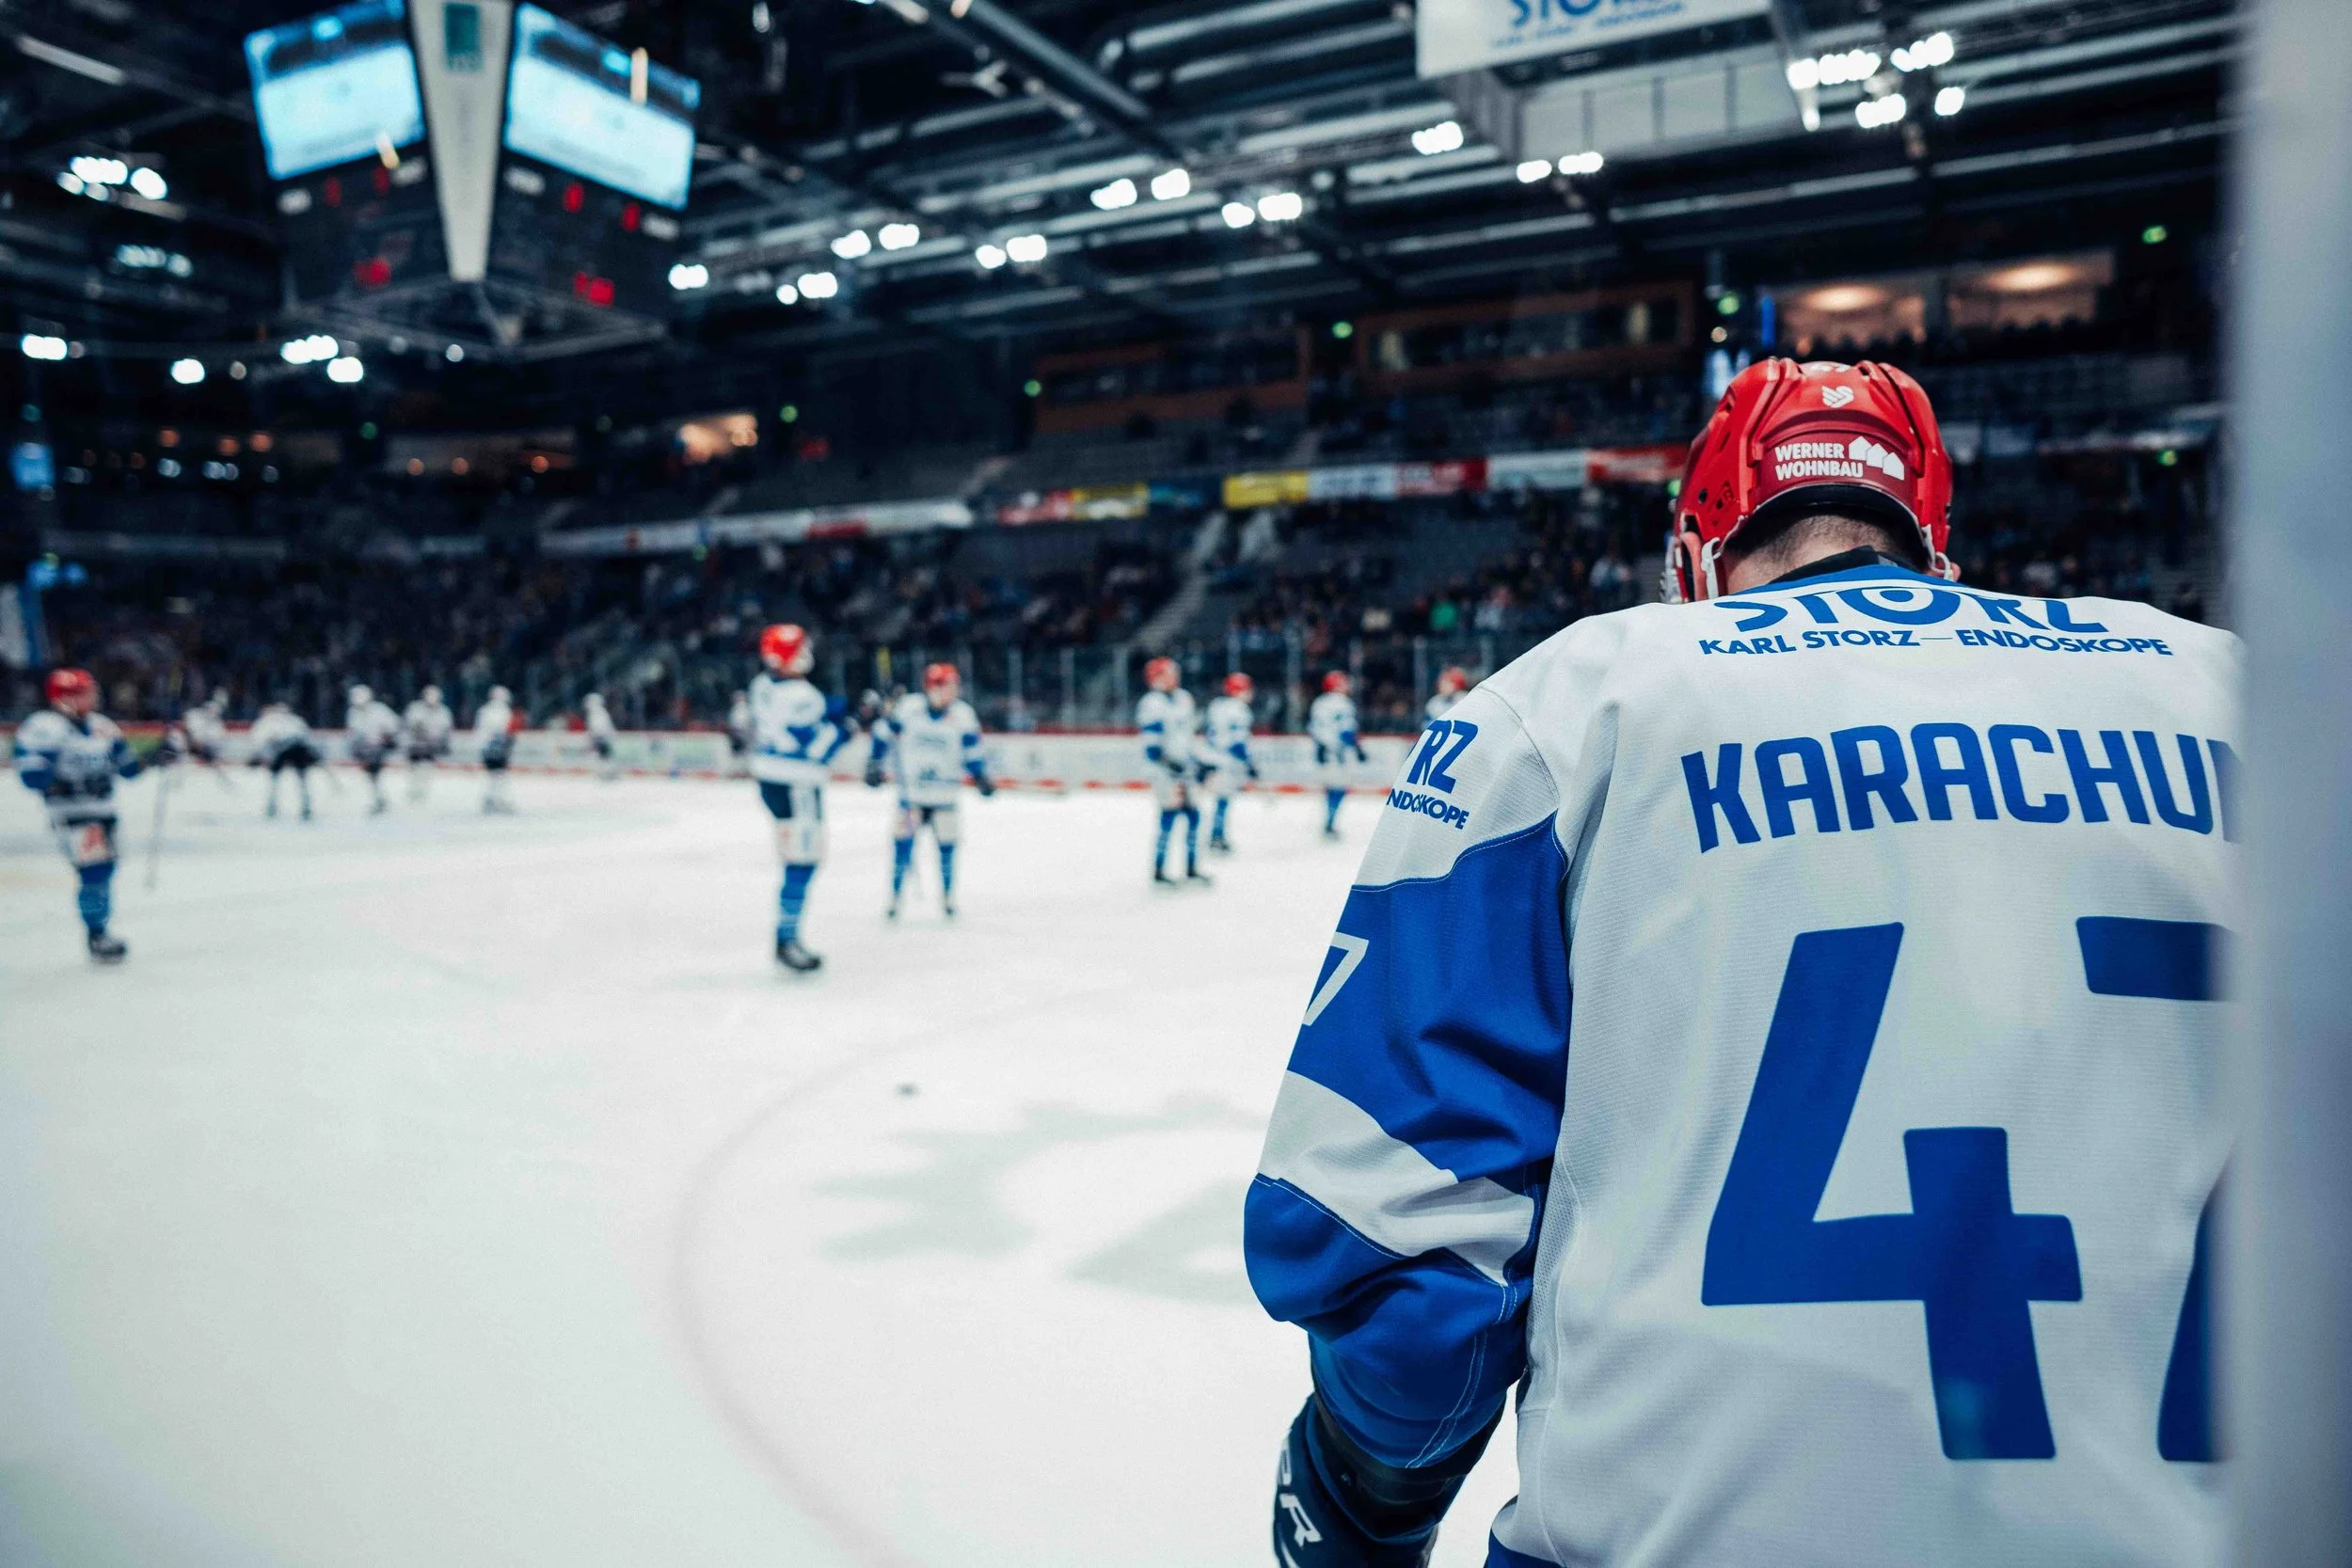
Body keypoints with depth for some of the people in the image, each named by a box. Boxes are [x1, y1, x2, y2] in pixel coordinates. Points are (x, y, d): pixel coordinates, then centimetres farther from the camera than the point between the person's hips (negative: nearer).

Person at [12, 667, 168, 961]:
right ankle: (96, 937, -6)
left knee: (104, 869, 15)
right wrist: (62, 785, -29)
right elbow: (30, 773, -16)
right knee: (95, 869, -15)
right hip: (71, 813, -8)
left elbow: (128, 766, 18)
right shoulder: (44, 727, -10)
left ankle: (100, 931, 29)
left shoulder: (101, 726, 13)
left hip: (103, 812, 8)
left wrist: (155, 758, 4)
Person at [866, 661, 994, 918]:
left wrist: (981, 777, -7)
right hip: (911, 792, -1)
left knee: (947, 844, 5)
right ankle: (896, 895, 9)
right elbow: (884, 734, 3)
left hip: (944, 796, 1)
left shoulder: (963, 716, -4)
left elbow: (972, 750, 3)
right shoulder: (907, 709, -8)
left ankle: (947, 897, 20)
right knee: (903, 842, -3)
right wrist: (874, 765, 2)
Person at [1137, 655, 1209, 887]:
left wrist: (1198, 763, 20)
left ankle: (1191, 869, 18)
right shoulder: (1152, 704, -12)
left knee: (1194, 816, 8)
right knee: (1169, 818, -10)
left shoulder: (1184, 698, 13)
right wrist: (1169, 765, -24)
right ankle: (1158, 872, -2)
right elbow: (1150, 746, -17)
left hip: (1187, 767, 8)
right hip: (1168, 771, -8)